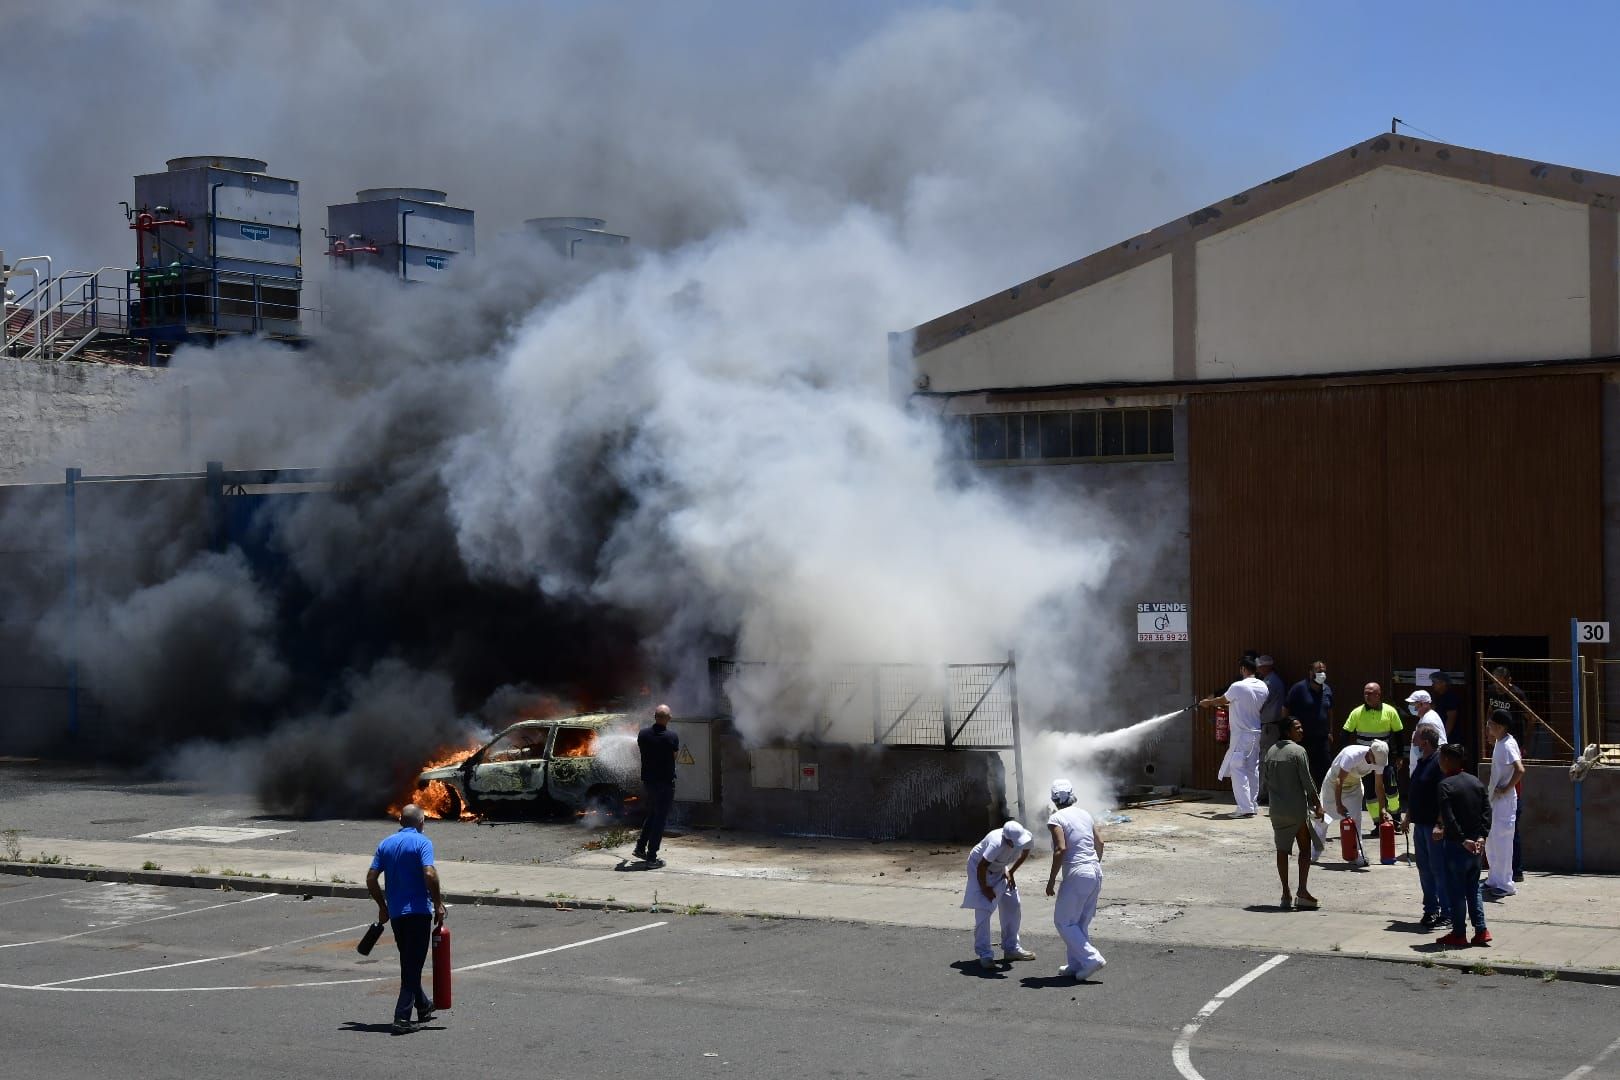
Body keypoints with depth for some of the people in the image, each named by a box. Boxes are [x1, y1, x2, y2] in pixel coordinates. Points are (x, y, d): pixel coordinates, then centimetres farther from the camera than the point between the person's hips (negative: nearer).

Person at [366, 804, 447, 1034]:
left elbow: (371, 879, 8)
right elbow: (429, 875, -20)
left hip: (395, 912, 6)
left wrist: (382, 906, 18)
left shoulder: (386, 844, 10)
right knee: (413, 965, -3)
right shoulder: (422, 842, -8)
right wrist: (438, 905, -10)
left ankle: (423, 1006, 35)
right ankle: (402, 1019, -8)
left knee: (408, 963, 20)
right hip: (418, 910, -6)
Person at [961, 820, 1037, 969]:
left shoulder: (1027, 838, -25)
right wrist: (984, 888, -18)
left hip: (999, 869, 7)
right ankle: (984, 954, -5)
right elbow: (982, 867, -31)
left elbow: (1024, 853, 1)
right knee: (983, 909, -13)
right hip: (979, 866, -6)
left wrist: (1011, 872, -1)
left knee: (1013, 904, 5)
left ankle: (1011, 947, 19)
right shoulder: (997, 844, -43)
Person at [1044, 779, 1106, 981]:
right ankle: (1076, 964, 21)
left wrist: (1051, 880, -14)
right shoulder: (1085, 815, 12)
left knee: (1063, 921, 3)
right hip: (1095, 872, 7)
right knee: (1081, 922, 17)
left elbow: (1061, 849, -19)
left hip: (1077, 875, -7)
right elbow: (1100, 842, 15)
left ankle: (1091, 958, -6)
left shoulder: (1056, 819, -9)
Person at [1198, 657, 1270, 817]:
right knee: (1253, 770, 13)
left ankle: (1245, 808, -11)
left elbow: (1222, 700, 3)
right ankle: (1252, 806, 18)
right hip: (1257, 733, 7)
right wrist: (1230, 705, 28)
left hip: (1242, 735, -7)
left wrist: (1207, 702, 23)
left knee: (1238, 770, -5)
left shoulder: (1238, 687, -15)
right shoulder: (1263, 687, 5)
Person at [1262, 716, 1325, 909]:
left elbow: (1267, 782, 11)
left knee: (1282, 850, 10)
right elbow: (1307, 782, -13)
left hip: (1277, 809, 5)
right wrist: (1317, 805, -4)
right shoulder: (1298, 751, -12)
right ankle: (1302, 891, -3)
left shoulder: (1271, 751, 7)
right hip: (1298, 808, -5)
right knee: (1305, 848, 6)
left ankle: (1286, 894, 11)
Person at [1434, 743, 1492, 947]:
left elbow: (1448, 818, -21)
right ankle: (1481, 930, 10)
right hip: (1476, 844, 6)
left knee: (1455, 891, 3)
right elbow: (1487, 810, 2)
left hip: (1455, 845, -6)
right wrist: (1481, 837, -4)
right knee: (1473, 888, 15)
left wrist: (1462, 840, -18)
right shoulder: (1476, 781, 8)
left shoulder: (1446, 785, -13)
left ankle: (1459, 933, 6)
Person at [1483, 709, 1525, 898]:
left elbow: (1520, 770, -30)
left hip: (1505, 800, -10)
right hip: (1495, 799, 10)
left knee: (1502, 840, -4)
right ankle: (1495, 880, 26)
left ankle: (1505, 884, 2)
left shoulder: (1508, 745, -19)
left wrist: (1506, 789, -23)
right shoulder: (1499, 743, 9)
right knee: (1490, 841, 16)